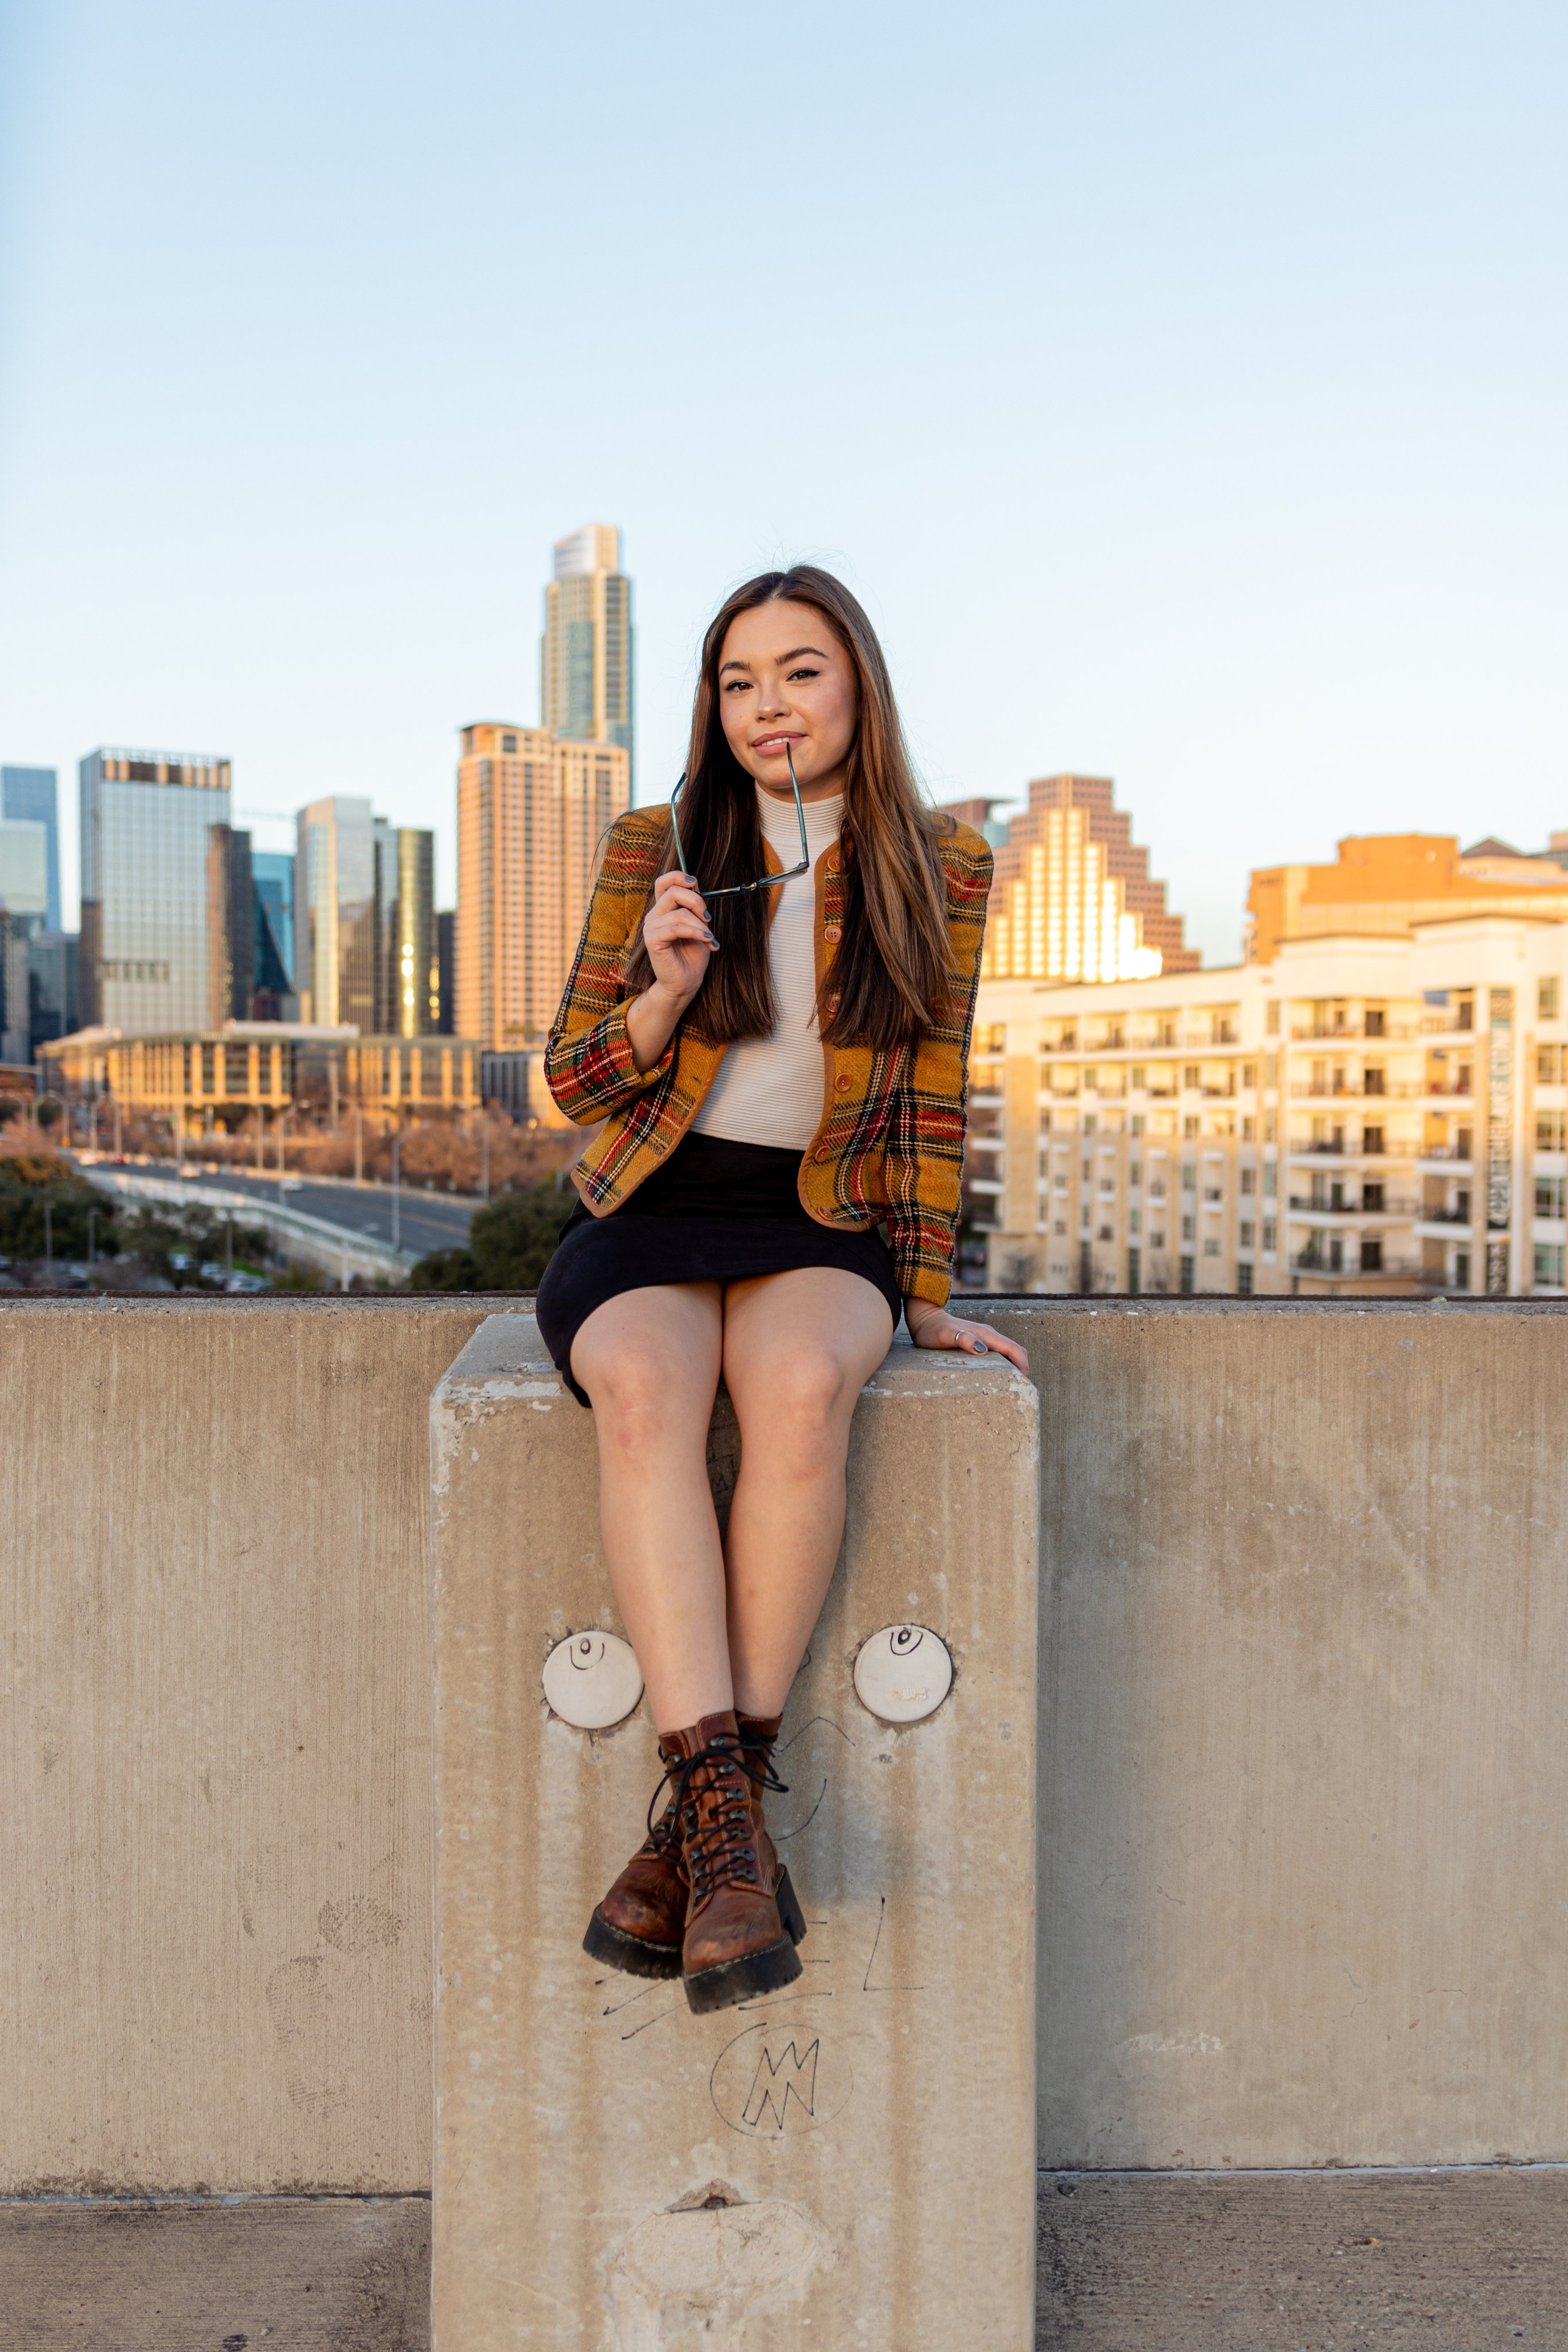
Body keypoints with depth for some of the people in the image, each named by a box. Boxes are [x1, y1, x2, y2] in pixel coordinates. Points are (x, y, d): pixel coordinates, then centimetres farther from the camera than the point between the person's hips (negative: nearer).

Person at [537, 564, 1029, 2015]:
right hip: (646, 1218, 1)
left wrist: (923, 1295, 2)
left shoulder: (941, 868, 6)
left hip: (819, 1228, 0)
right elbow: (573, 1080, 6)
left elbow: (930, 1099, 8)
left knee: (803, 1388, -36)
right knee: (647, 1395, -35)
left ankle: (699, 1823, -27)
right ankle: (730, 1824, -35)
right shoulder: (654, 849, 5)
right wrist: (666, 992, -14)